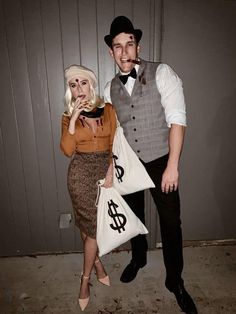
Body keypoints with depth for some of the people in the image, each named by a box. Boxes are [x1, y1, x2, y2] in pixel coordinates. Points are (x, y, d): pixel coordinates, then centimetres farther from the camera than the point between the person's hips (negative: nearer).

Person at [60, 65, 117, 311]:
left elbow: (115, 143, -1)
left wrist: (110, 171, -11)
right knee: (89, 224, 7)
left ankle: (85, 278, 27)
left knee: (93, 225, 7)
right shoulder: (68, 116, 1)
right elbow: (67, 150, -11)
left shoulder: (108, 110, 1)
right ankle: (97, 262, 34)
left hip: (104, 169, 1)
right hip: (80, 172, 0)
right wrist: (73, 119, -18)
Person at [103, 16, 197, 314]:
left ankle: (175, 281, 31)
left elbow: (177, 119, -15)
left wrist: (172, 165, -20)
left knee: (170, 223, 6)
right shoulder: (110, 89, 2)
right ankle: (138, 258, 49)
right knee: (133, 215, 20)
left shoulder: (161, 73, -9)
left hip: (160, 162, -3)